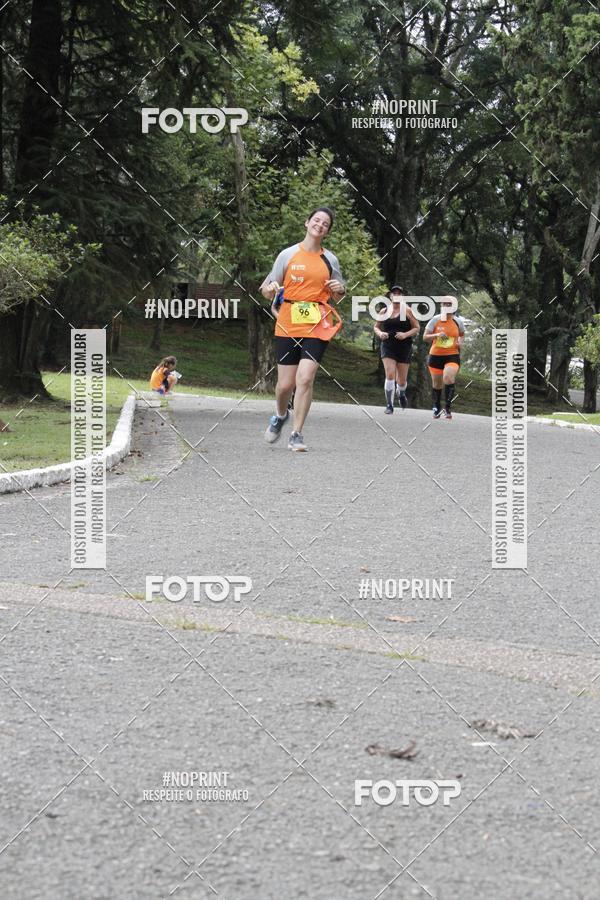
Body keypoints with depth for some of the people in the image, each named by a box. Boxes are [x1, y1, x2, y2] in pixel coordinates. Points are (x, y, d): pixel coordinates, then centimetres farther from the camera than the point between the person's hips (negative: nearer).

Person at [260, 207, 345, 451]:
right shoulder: (288, 255, 5)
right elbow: (267, 290, 8)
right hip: (288, 326, 0)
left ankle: (296, 435, -7)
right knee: (285, 383, 1)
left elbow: (337, 298, 19)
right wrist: (270, 288, -15)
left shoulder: (330, 260, 9)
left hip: (317, 327, 0)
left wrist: (339, 290, -4)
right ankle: (281, 415, 35)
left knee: (305, 378, -15)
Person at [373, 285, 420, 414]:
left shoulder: (407, 310, 0)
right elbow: (376, 327, 17)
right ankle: (389, 404, -11)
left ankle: (401, 393, 42)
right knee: (390, 375, -17)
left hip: (404, 348, -1)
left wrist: (405, 335, -16)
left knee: (402, 379, 6)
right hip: (388, 347, 1)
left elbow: (417, 328, 1)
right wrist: (380, 333, -6)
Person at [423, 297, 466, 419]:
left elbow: (462, 335, 22)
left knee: (448, 379, -24)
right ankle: (437, 407, 34)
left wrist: (460, 342, 1)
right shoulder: (435, 320, -3)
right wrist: (437, 335, -22)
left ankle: (448, 407, -12)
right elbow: (425, 337, -4)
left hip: (452, 356, -1)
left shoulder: (458, 321, 2)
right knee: (436, 384, 11)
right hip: (435, 355, 1)